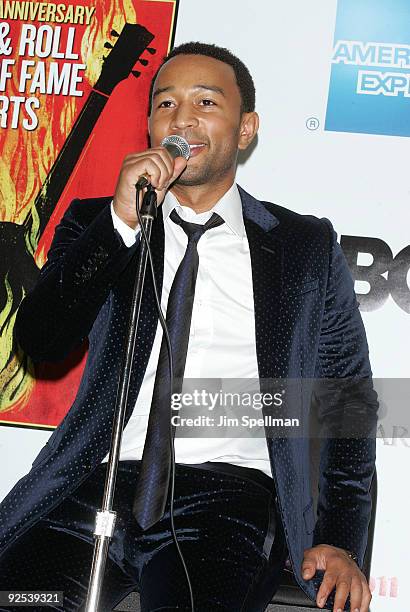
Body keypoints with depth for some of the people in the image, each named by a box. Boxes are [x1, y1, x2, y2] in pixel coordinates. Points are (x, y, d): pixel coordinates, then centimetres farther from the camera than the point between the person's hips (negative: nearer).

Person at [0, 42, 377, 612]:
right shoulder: (95, 222, 17)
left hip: (229, 487, -2)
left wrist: (341, 543, 0)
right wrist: (122, 221, -9)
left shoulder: (306, 245, 14)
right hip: (100, 479, 2)